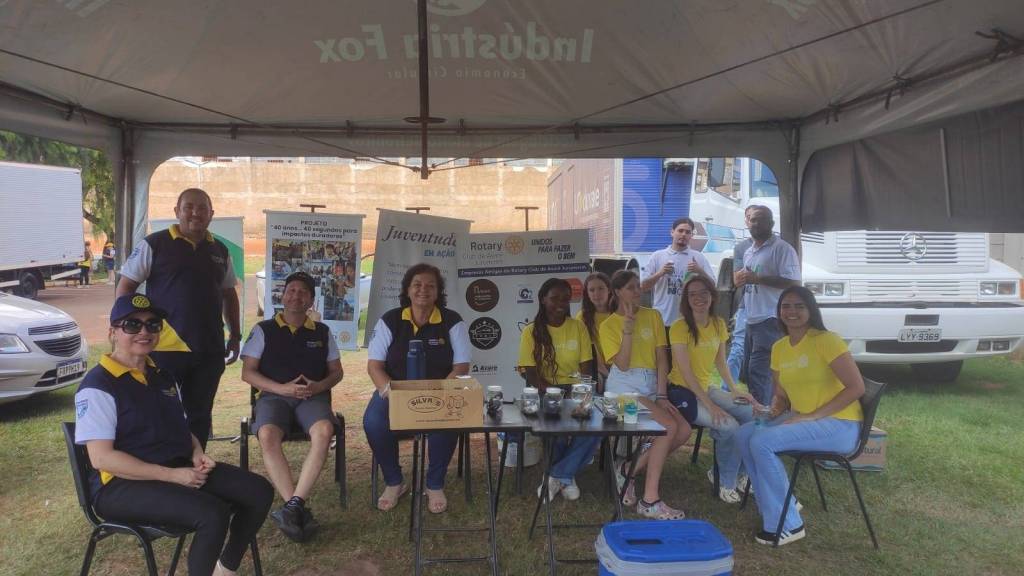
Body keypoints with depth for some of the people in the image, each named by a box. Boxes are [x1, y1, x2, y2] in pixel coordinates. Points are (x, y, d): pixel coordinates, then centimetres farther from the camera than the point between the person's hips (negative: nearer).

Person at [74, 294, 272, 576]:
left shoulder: (162, 375, 15)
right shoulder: (98, 386, -10)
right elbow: (101, 458, -18)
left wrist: (197, 454, 1)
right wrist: (171, 475, -21)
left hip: (180, 468, 8)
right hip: (122, 484, -8)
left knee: (260, 491, -8)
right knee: (213, 514, -31)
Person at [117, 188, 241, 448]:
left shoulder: (220, 251, 12)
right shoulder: (155, 244, -3)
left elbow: (229, 294, 20)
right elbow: (125, 287, -2)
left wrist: (235, 335, 17)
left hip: (210, 350, 5)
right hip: (165, 348, -4)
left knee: (200, 416, 13)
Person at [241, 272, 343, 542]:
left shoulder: (322, 332, 16)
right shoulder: (263, 330, 11)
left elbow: (337, 371, 16)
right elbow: (248, 372, 6)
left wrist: (319, 386, -7)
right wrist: (282, 388, -10)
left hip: (313, 396, 1)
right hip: (274, 395, -1)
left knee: (324, 430, -34)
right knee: (267, 435, -35)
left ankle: (293, 505, -33)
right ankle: (300, 510, -33)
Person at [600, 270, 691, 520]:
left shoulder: (653, 316, 11)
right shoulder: (608, 325, 2)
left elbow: (661, 358, 4)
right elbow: (622, 365, -9)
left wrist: (661, 395, -7)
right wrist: (628, 328, -15)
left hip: (651, 386, 5)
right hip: (624, 387, -5)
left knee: (684, 430, -16)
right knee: (669, 427, -25)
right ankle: (650, 501, -17)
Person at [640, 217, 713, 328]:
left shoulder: (699, 257, 6)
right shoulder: (657, 256, 4)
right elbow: (643, 287, 1)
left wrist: (700, 272, -14)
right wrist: (659, 273, -15)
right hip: (662, 320, -1)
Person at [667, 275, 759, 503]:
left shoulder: (718, 324, 4)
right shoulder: (680, 327, -17)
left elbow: (720, 362, 11)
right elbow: (686, 373, -19)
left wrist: (735, 390, -4)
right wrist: (710, 405, -23)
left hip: (706, 388, 7)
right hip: (682, 392, -7)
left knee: (753, 414, -8)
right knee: (729, 425, -23)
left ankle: (724, 472, 9)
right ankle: (726, 482, 3)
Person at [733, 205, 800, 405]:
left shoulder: (782, 248, -9)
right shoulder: (748, 252, 19)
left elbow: (793, 283, -18)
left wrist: (756, 278, -20)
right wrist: (740, 278, 7)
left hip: (771, 321, -9)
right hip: (752, 321, 9)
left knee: (758, 371, -13)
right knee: (751, 370, 14)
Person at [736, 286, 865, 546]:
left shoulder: (826, 340, -13)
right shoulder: (779, 348, 9)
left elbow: (856, 387, -19)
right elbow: (781, 394, 18)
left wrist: (811, 416, -20)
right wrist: (775, 408, -6)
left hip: (839, 425, -7)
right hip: (800, 419, 7)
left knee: (762, 442, -23)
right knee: (744, 434, -8)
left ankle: (786, 525, -9)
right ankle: (776, 506, 5)